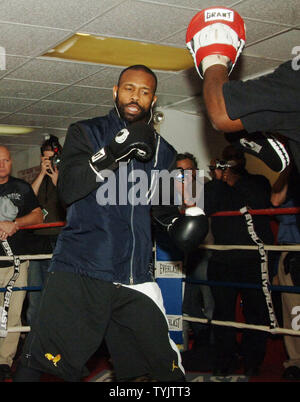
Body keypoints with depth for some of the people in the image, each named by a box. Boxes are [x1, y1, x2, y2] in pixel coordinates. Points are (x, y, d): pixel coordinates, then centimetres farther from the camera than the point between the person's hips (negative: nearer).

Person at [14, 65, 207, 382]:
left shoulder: (162, 150, 15)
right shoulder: (85, 133, 5)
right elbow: (68, 190, -11)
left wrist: (176, 220, 10)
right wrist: (115, 151, -21)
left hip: (136, 276, 3)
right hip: (79, 271, -3)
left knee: (167, 365, 5)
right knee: (45, 365, -10)